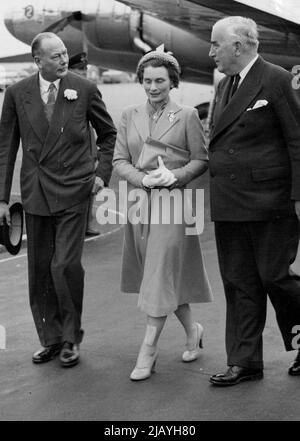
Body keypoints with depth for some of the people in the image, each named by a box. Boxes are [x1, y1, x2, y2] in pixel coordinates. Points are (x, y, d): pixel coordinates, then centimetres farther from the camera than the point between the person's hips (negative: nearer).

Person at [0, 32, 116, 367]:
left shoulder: (84, 90, -1)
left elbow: (108, 133, 13)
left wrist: (102, 172, 2)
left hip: (73, 192, -3)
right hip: (35, 192, 3)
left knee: (65, 265, -11)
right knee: (39, 271, 8)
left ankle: (71, 338, 9)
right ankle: (51, 339, 23)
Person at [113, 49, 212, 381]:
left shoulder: (186, 116, -1)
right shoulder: (129, 116, 9)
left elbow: (201, 160, -1)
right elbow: (119, 161, 5)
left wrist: (174, 176, -17)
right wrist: (144, 178, -13)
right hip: (139, 202, 4)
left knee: (162, 274, -7)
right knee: (161, 276, 12)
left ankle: (148, 350, -1)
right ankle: (192, 329, 32)